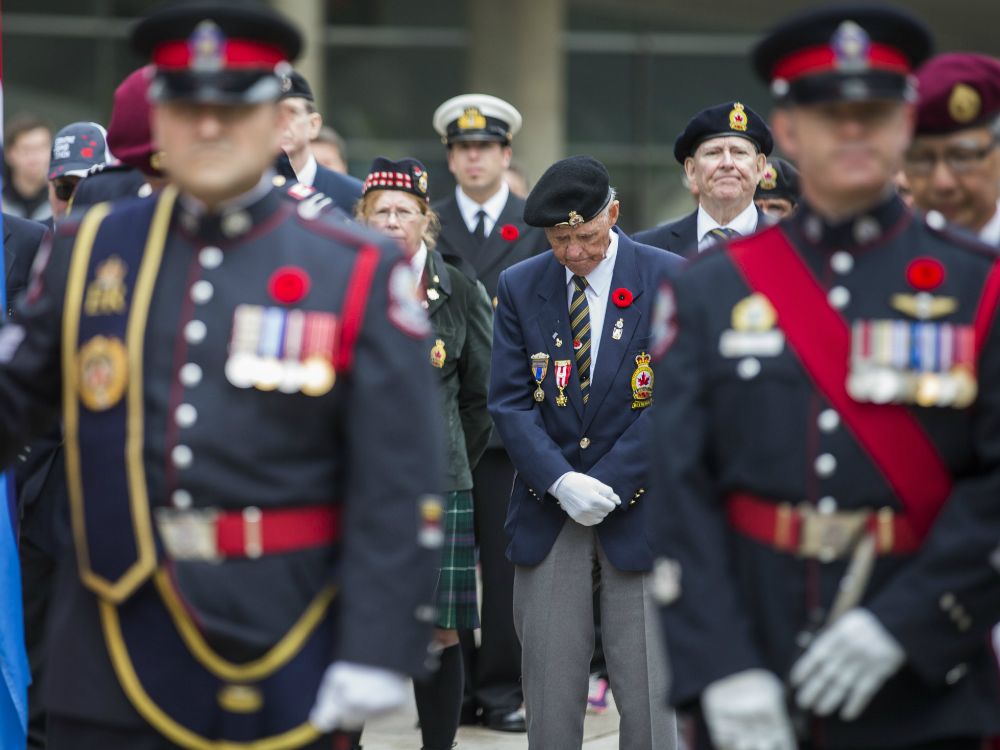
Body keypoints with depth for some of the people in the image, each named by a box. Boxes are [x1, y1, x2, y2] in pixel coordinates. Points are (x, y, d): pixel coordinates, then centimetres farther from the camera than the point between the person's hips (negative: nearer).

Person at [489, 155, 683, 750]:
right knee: (549, 690, 5)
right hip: (546, 517, 2)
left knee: (648, 691, 0)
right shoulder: (520, 287, 5)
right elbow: (510, 400, 2)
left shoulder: (670, 280, -2)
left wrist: (609, 484, -12)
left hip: (638, 513, -2)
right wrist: (561, 483, -12)